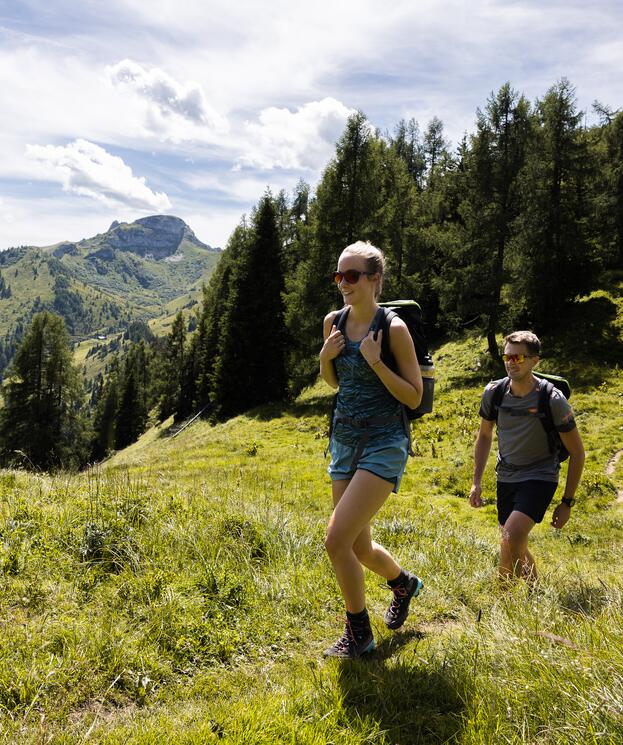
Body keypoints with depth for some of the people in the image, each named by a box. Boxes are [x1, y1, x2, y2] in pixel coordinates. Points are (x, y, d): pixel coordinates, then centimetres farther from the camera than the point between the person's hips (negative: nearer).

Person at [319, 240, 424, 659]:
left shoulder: (393, 328, -13)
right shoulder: (334, 322, 5)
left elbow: (414, 397, -11)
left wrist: (375, 362, -21)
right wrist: (326, 355, -3)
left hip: (384, 444, -7)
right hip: (344, 441, 7)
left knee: (336, 540, -15)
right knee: (358, 547, 15)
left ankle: (359, 635, 9)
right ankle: (404, 583, 47)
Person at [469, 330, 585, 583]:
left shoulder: (552, 400, -18)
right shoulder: (493, 392, -8)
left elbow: (577, 452, -8)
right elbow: (484, 435, 9)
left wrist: (567, 502, -7)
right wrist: (476, 482, 5)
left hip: (539, 477, -5)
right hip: (506, 477, 5)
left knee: (511, 537, -26)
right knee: (516, 549, 16)